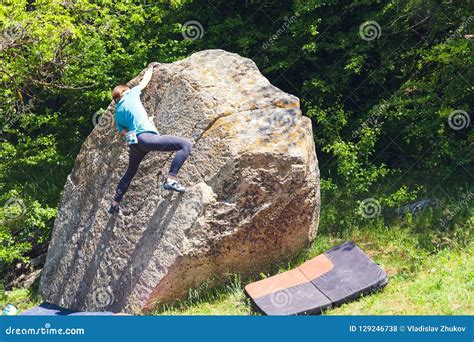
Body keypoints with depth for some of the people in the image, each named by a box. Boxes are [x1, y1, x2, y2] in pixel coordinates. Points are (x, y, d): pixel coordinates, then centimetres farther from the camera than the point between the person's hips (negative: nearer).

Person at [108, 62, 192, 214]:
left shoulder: (117, 113, 23)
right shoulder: (131, 95, 12)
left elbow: (122, 132, 19)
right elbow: (145, 81, 25)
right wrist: (150, 68, 43)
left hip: (134, 143, 7)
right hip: (146, 137, -7)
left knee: (130, 172, 31)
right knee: (186, 144, -11)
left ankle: (115, 202, 36)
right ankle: (171, 179, -24)